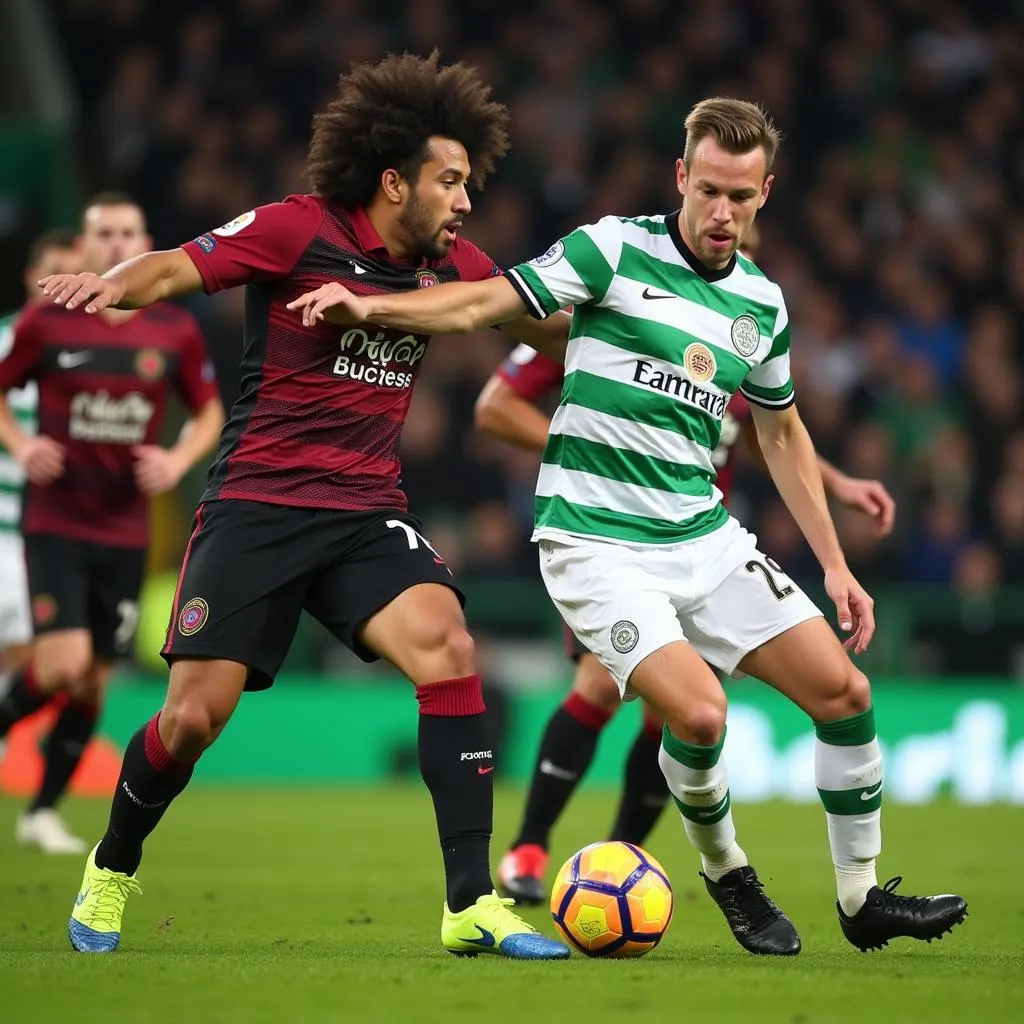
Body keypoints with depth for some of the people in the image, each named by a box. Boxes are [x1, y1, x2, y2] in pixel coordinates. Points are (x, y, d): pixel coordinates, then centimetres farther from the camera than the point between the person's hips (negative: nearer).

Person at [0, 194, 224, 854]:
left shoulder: (177, 331, 0)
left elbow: (210, 411, 12)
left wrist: (180, 460, -7)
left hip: (126, 532, 3)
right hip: (55, 522, -3)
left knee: (94, 680, 7)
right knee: (63, 663, -19)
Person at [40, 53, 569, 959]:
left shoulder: (452, 266, 7)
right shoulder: (300, 231, -9)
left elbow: (548, 320, 21)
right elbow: (177, 269, -14)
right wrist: (116, 283, -35)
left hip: (368, 511, 4)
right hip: (257, 503, -4)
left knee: (446, 649, -22)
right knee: (196, 716, -7)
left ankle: (472, 905, -19)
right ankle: (111, 870, 25)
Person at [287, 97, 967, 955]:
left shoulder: (762, 303, 9)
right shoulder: (617, 250, -7)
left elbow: (782, 433, 21)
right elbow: (486, 302, -10)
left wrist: (835, 562, 18)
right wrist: (368, 306, -26)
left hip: (706, 538, 6)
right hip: (598, 543, -6)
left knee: (844, 691, -3)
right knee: (698, 711, -24)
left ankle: (863, 899, 15)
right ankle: (726, 872, 7)